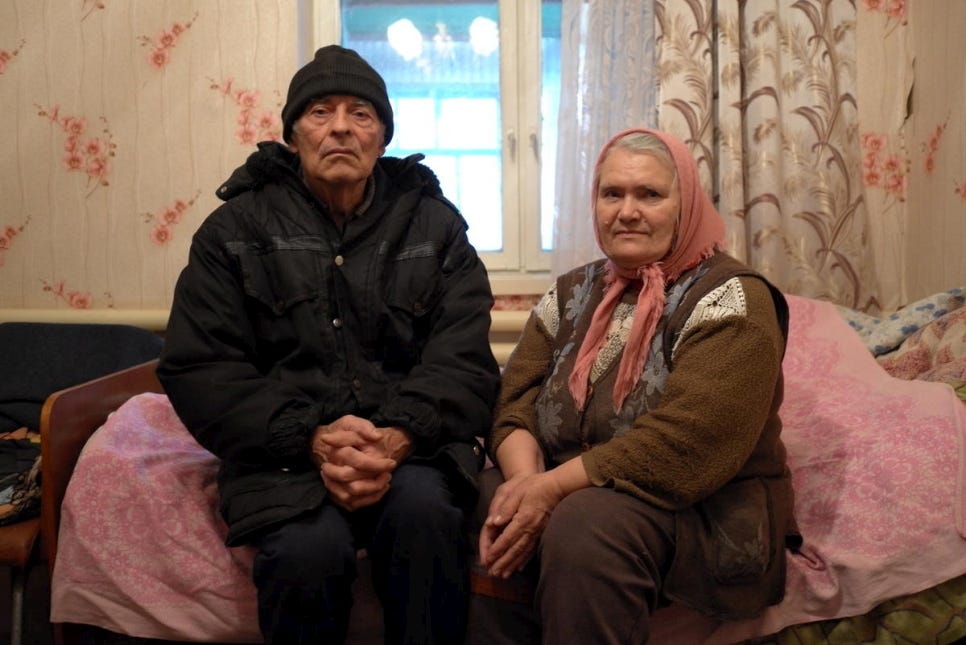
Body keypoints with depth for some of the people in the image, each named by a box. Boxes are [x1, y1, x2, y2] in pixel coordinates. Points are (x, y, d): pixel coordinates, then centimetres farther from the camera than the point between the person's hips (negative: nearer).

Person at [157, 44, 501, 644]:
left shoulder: (434, 224, 9)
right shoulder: (236, 228, 8)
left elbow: (464, 363, 0)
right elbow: (199, 369, -1)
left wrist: (399, 436, -21)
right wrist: (311, 438, -16)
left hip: (410, 444, 1)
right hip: (283, 451, 0)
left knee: (424, 508, -32)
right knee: (310, 548, -30)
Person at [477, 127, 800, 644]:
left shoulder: (729, 298, -9)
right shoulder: (572, 293, 11)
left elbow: (683, 444, -22)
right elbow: (517, 403, 3)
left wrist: (554, 487, -25)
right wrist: (523, 480, -18)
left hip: (709, 517, -5)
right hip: (570, 496, 5)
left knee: (586, 526, -35)